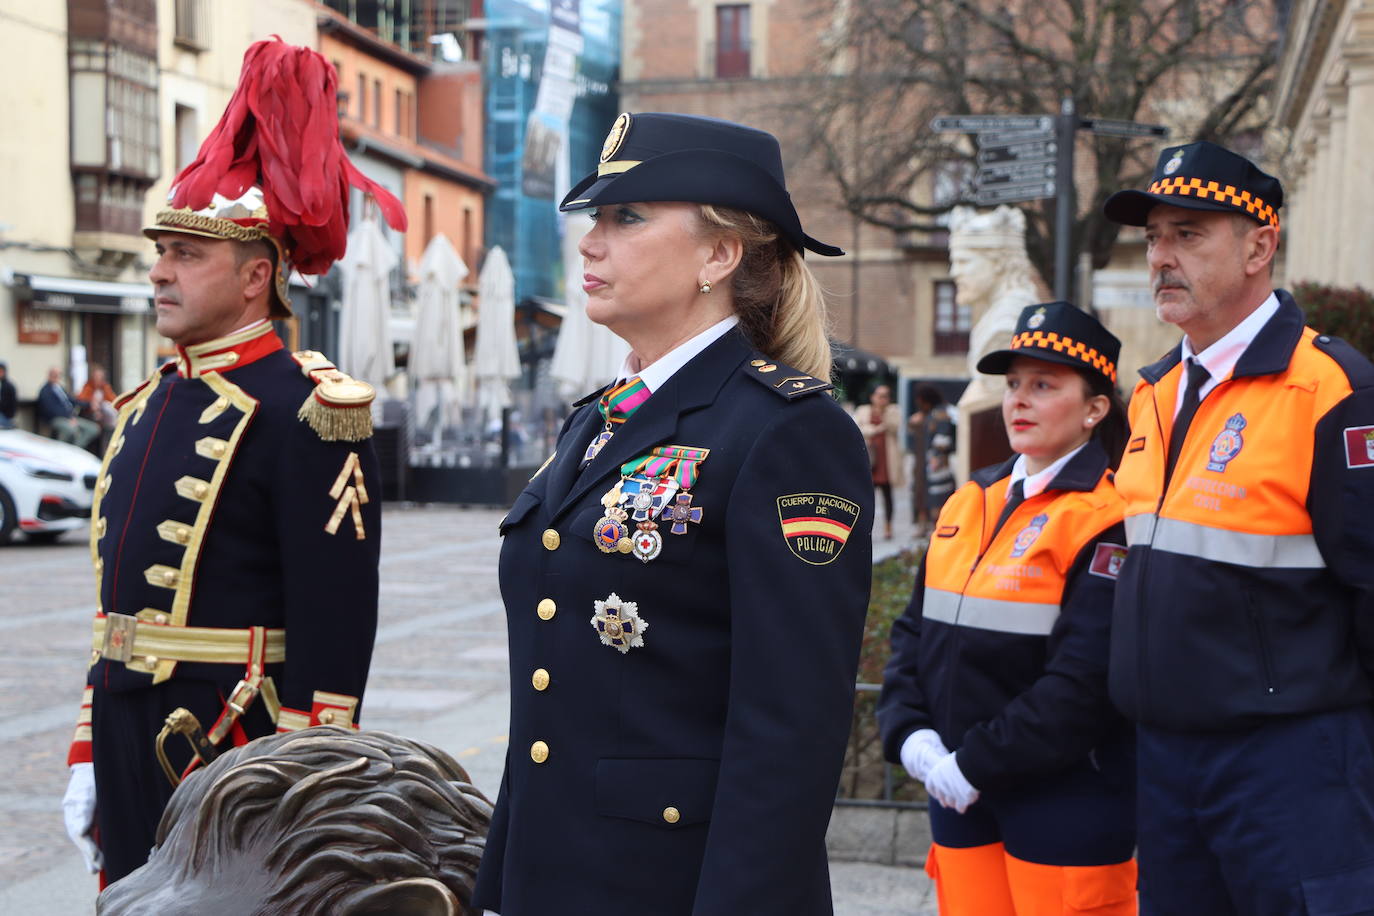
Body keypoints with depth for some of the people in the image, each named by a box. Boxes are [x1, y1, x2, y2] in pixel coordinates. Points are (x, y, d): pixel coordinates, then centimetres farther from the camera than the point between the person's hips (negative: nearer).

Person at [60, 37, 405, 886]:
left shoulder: (305, 411, -14)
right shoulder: (149, 404, 12)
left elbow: (334, 638, -17)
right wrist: (91, 754, 15)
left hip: (235, 753, -8)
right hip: (130, 749, 8)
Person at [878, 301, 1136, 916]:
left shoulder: (1104, 523, -12)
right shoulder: (969, 504, 10)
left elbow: (1084, 680, -19)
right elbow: (913, 630, 10)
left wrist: (979, 764, -17)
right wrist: (909, 734, -4)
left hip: (1065, 804, -6)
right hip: (959, 795, 6)